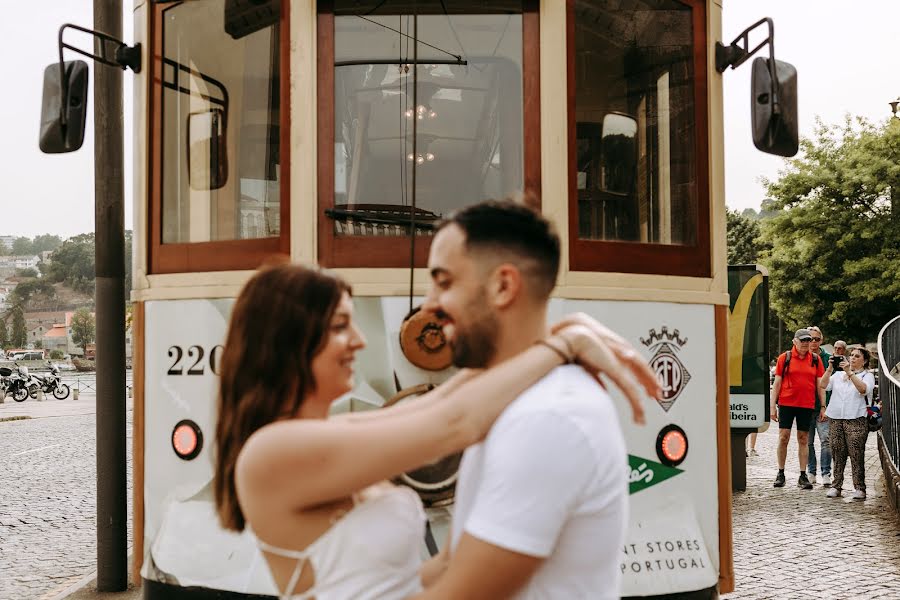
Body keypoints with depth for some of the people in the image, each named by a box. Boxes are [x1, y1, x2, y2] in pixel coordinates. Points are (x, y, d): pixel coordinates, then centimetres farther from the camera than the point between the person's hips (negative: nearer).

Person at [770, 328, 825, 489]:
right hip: (786, 403, -1)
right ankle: (781, 473, 9)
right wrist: (773, 406, -2)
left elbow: (820, 384, 9)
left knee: (803, 440, 6)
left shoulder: (815, 359, 6)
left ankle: (803, 476, 10)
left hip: (807, 405, 1)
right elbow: (777, 383, 3)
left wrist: (823, 406, 4)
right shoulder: (785, 358, 2)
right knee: (783, 438, -1)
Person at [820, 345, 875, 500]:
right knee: (838, 454, 4)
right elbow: (823, 385, 5)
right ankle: (836, 486, 9)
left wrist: (849, 372, -18)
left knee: (857, 455, -7)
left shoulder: (867, 376, 8)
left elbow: (864, 389, -13)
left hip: (856, 420, -3)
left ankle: (859, 488, -2)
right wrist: (830, 368, -6)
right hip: (836, 419, 4)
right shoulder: (838, 375, 19)